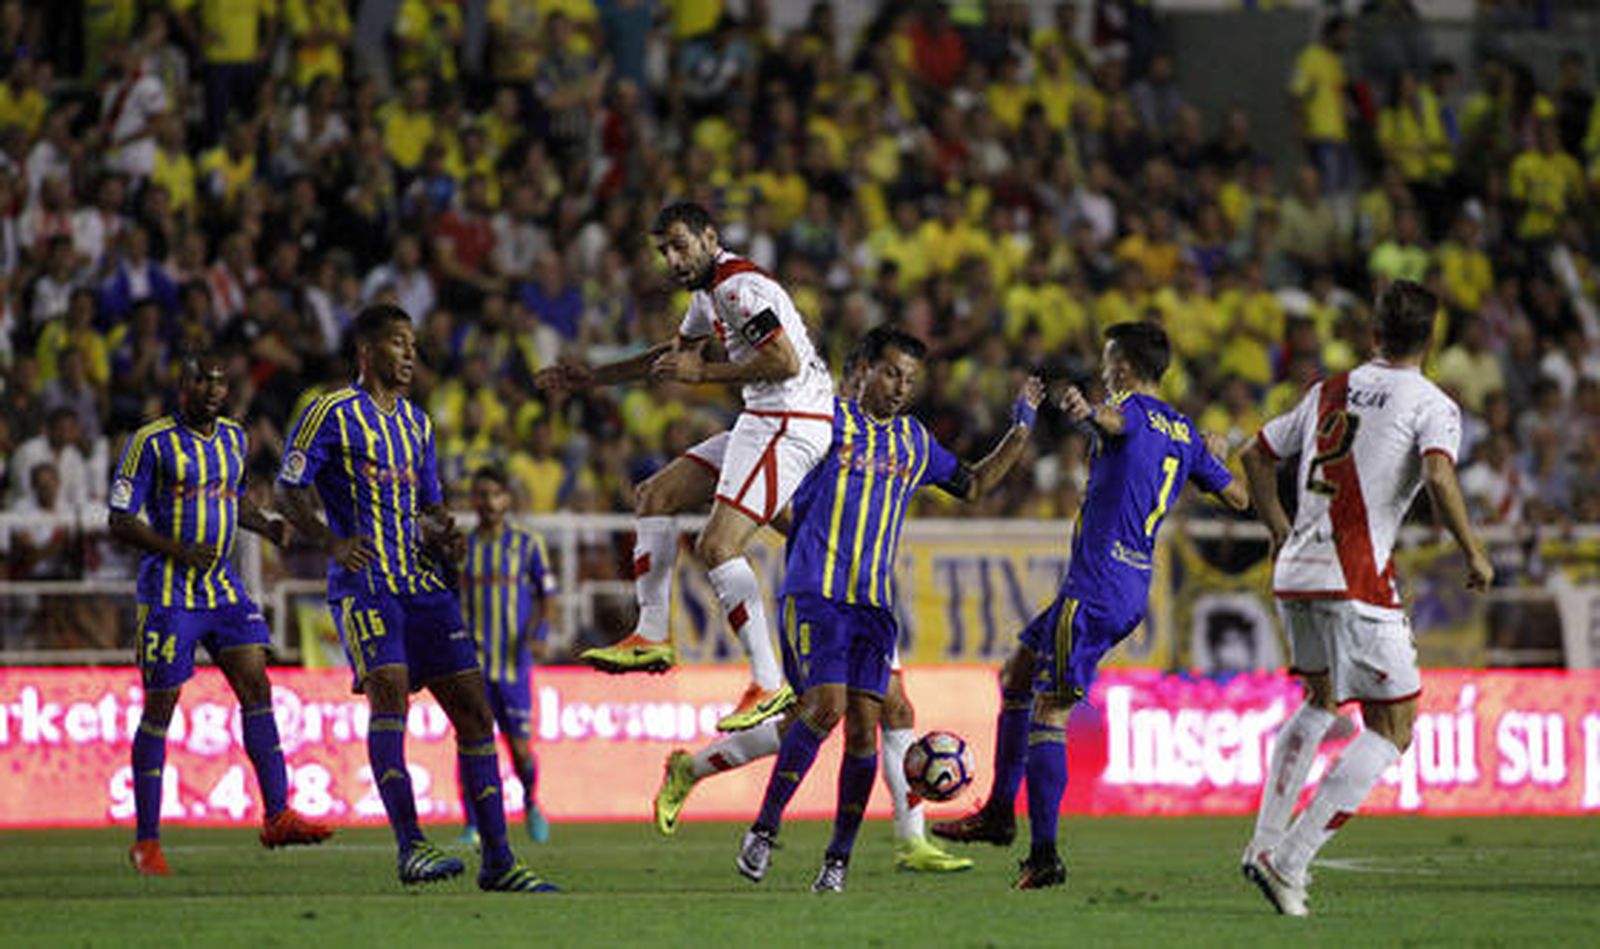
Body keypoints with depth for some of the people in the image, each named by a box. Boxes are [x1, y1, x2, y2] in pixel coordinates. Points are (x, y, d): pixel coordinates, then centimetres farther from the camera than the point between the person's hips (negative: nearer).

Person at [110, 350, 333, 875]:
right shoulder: (152, 443, -9)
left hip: (224, 586, 6)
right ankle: (146, 840, 4)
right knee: (159, 709, -3)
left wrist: (266, 524, 5)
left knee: (256, 687, -7)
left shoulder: (233, 438, 10)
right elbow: (120, 521, -9)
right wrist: (179, 551, -23)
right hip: (168, 592, -6)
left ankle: (277, 816, -8)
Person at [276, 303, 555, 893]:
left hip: (422, 583, 7)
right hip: (363, 580, -7)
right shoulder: (331, 414, 0)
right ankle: (409, 845, -26)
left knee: (474, 710, 0)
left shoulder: (416, 422, 21)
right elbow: (290, 490, -3)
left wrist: (442, 537, 3)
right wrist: (331, 542, -20)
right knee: (389, 692, -25)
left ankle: (497, 860, 4)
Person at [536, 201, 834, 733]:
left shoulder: (739, 285, -15)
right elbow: (677, 352, 35)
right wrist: (592, 378, 35)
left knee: (717, 546, -18)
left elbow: (786, 362, -24)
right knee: (655, 496, 14)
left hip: (791, 424, -11)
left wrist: (703, 373, -16)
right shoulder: (709, 291, 17)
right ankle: (652, 638, 13)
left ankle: (769, 685, -15)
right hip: (761, 423, 11)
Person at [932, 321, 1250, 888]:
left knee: (1048, 713, -10)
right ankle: (1000, 813, 24)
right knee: (1017, 673, 22)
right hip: (1133, 590, 9)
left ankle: (1045, 856, -15)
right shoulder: (1186, 434, 16)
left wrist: (1088, 412, -57)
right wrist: (1217, 455, 46)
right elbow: (1238, 498, 24)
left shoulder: (1133, 408, -6)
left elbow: (1115, 420, -33)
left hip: (1095, 586, -9)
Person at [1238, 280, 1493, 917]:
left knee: (1322, 700, 29)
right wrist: (1474, 554, -10)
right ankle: (1290, 860, -10)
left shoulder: (1331, 391, 16)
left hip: (1294, 573, 7)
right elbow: (1439, 478, -22)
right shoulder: (1432, 405, -4)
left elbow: (1257, 455, 24)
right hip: (1356, 581, -7)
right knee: (1393, 727, 1)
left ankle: (1266, 842, 21)